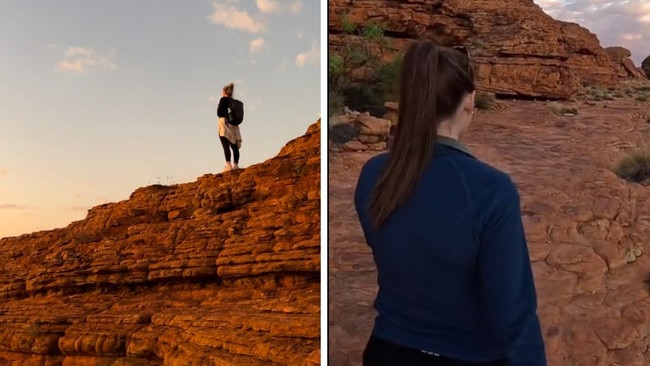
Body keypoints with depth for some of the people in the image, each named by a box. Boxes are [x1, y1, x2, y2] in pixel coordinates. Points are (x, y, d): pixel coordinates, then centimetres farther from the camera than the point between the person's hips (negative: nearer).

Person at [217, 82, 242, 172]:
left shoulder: (223, 99, -4)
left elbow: (219, 113, -10)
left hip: (224, 124, -6)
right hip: (233, 126, 7)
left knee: (226, 146, -10)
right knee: (234, 147, 6)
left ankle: (228, 165, -17)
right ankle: (235, 165, 6)